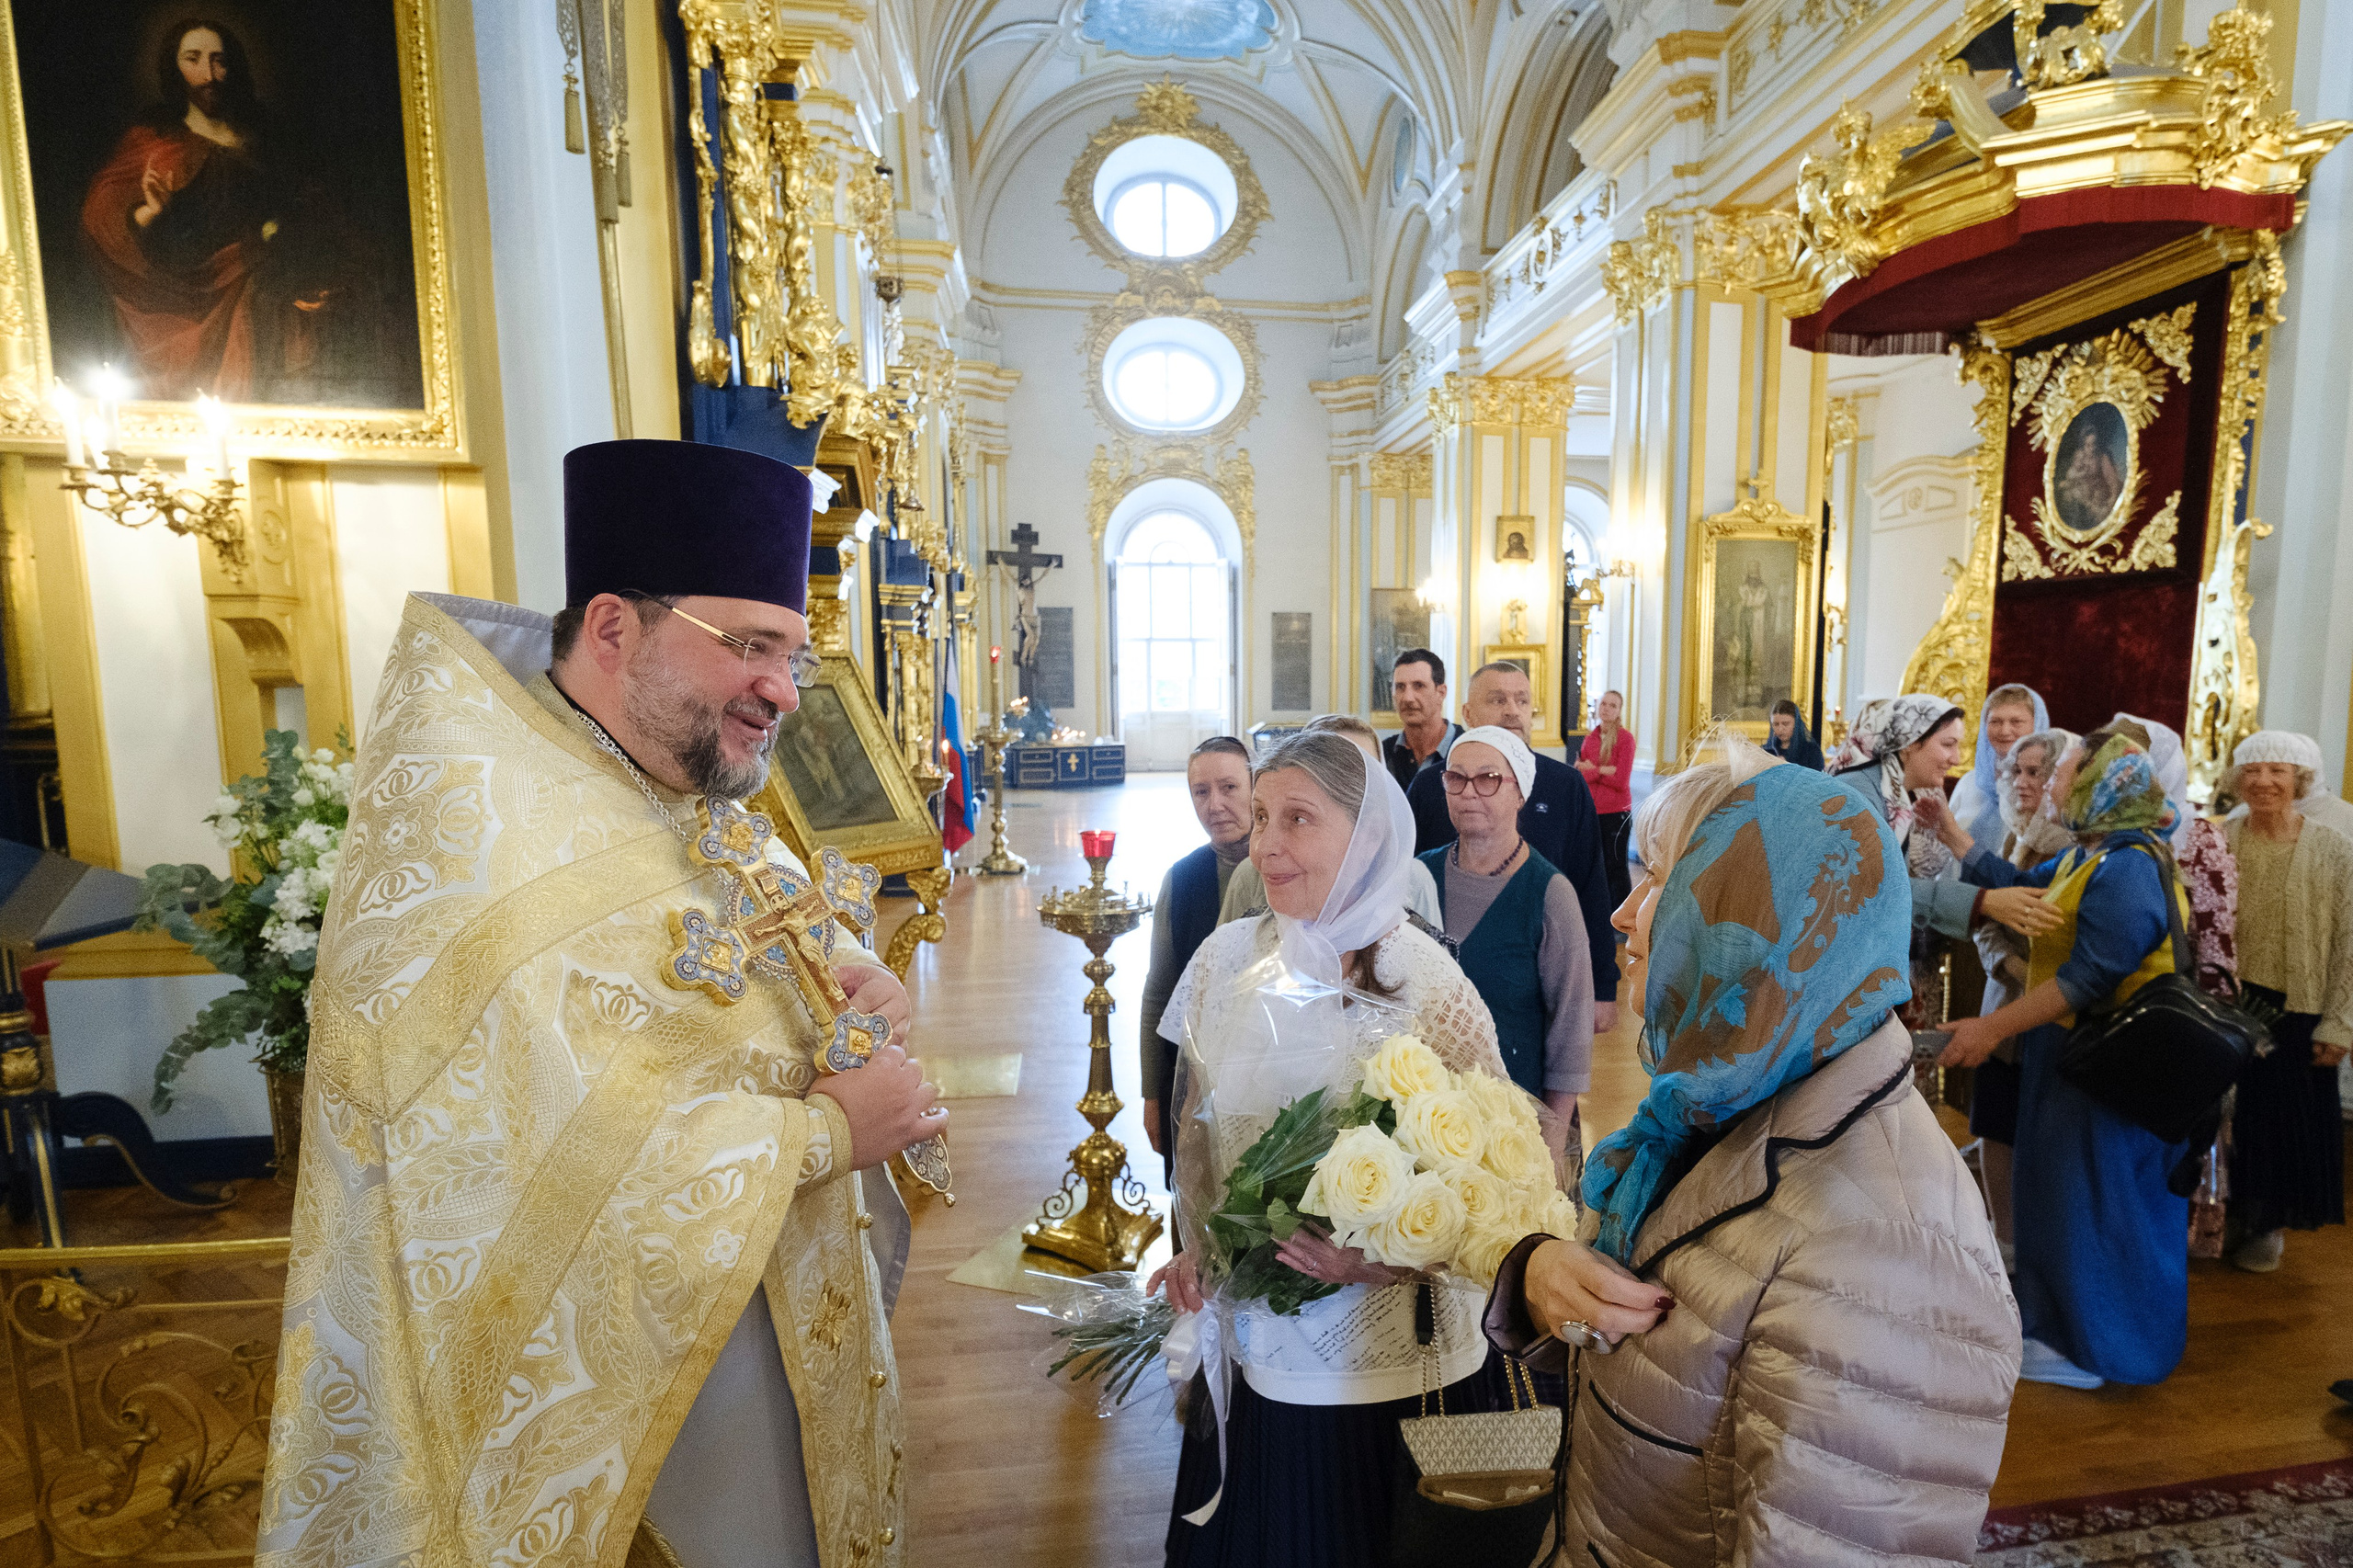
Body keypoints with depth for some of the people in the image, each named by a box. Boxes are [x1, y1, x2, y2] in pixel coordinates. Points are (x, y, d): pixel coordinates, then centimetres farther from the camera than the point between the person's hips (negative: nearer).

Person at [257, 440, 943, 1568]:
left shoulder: (710, 812, 1)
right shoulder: (483, 848, -26)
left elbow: (798, 938, 14)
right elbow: (572, 1170, -33)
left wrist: (858, 979, -8)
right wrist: (826, 1129, -22)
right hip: (617, 1387, -8)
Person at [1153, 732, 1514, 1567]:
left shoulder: (1432, 990, -18)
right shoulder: (1227, 957, -7)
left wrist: (1382, 1260, -23)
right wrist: (1195, 1241, -1)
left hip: (1384, 1363, -3)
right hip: (1251, 1340, 4)